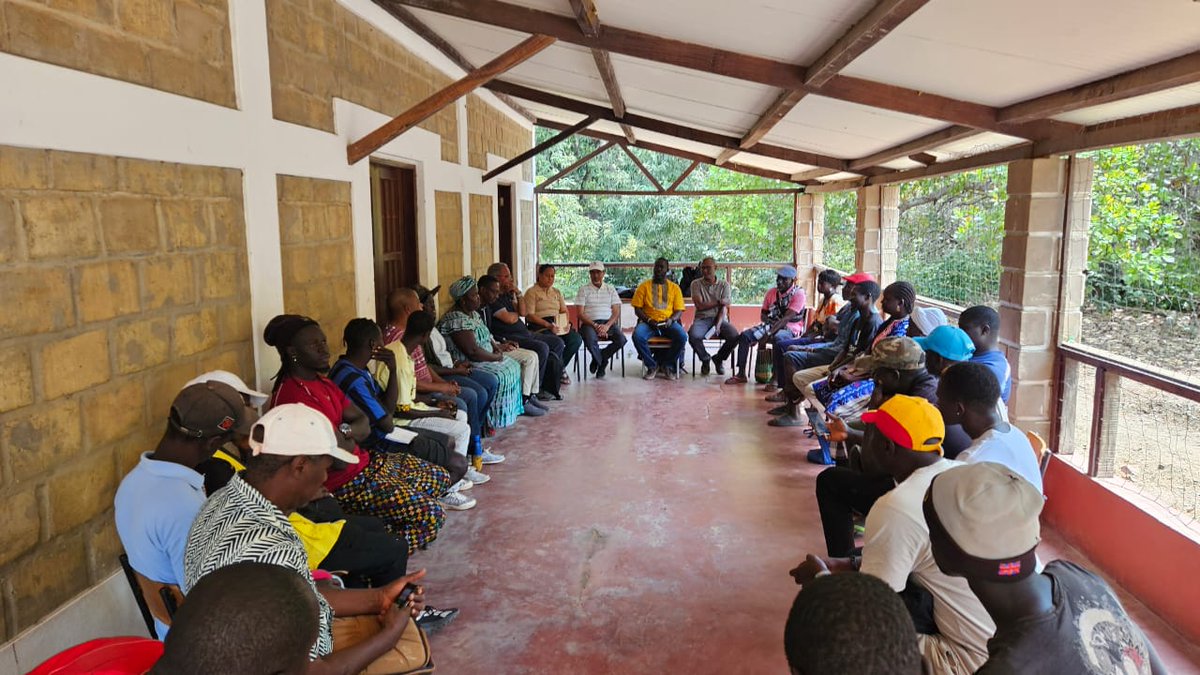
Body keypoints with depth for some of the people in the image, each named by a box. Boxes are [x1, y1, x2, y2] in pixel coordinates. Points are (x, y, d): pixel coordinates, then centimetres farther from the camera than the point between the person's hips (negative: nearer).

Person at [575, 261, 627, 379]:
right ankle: (602, 363, -1)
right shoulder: (584, 289, 8)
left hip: (608, 322, 2)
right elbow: (580, 314, -1)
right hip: (589, 323, -2)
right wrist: (595, 325, -15)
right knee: (590, 340, -36)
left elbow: (616, 312, 6)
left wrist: (607, 326, -13)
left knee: (621, 339, -27)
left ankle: (598, 359, 0)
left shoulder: (610, 289, 14)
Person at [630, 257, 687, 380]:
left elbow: (679, 311, 8)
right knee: (637, 336, -33)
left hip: (668, 323, 1)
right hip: (648, 322, 0)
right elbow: (637, 308, 4)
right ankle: (652, 365, -10)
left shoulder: (674, 287, 11)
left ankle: (668, 365, -5)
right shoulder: (644, 286, 8)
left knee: (682, 336, -31)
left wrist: (671, 319, -14)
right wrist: (649, 320, -13)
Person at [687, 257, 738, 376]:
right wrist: (719, 302, -6)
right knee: (693, 335, -34)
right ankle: (705, 359, -2)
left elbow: (724, 308, -4)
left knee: (735, 336, -29)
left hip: (720, 318, 1)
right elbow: (700, 306, -6)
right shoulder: (696, 284, 5)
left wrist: (718, 325, -20)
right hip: (702, 319, -1)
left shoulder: (724, 284, 6)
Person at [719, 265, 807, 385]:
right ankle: (741, 374, -9)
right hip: (771, 325, 6)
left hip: (790, 329, -6)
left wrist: (767, 335, -27)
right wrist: (771, 322, -12)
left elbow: (787, 318, -21)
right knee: (744, 335, -12)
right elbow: (763, 315, 13)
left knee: (777, 338, -40)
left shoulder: (798, 293, -12)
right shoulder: (771, 292, 7)